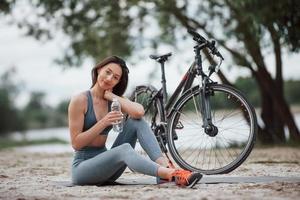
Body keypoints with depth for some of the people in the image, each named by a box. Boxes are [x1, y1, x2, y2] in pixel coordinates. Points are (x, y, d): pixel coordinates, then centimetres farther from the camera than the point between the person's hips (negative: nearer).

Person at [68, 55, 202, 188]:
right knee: (124, 149, -34)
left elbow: (139, 112, -17)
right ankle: (173, 175, -51)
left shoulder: (114, 100, 7)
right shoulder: (80, 100, -9)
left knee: (136, 122, -13)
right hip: (82, 167, -6)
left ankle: (165, 166, -29)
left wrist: (111, 96, -10)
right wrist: (104, 123, -21)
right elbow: (76, 143, -14)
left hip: (105, 162, 6)